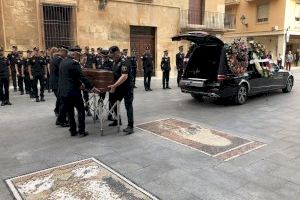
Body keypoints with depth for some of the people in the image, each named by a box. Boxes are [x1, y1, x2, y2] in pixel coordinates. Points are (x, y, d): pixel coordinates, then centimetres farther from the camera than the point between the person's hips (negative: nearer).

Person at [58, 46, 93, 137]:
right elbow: (82, 77, -16)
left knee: (69, 111, 14)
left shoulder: (63, 61, 12)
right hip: (73, 91, -7)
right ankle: (81, 131, 6)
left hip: (62, 91, 7)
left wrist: (79, 84, 22)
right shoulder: (74, 63, -13)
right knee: (80, 110, 6)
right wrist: (92, 87, -12)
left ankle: (72, 131, 18)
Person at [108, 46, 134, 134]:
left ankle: (130, 126, -4)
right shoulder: (115, 62, 9)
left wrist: (114, 85, -34)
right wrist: (114, 86, 16)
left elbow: (124, 76, -31)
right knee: (113, 103, 17)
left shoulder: (124, 62, -20)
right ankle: (117, 120, 35)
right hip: (118, 88, 10)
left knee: (128, 105, -7)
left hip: (127, 88, -10)